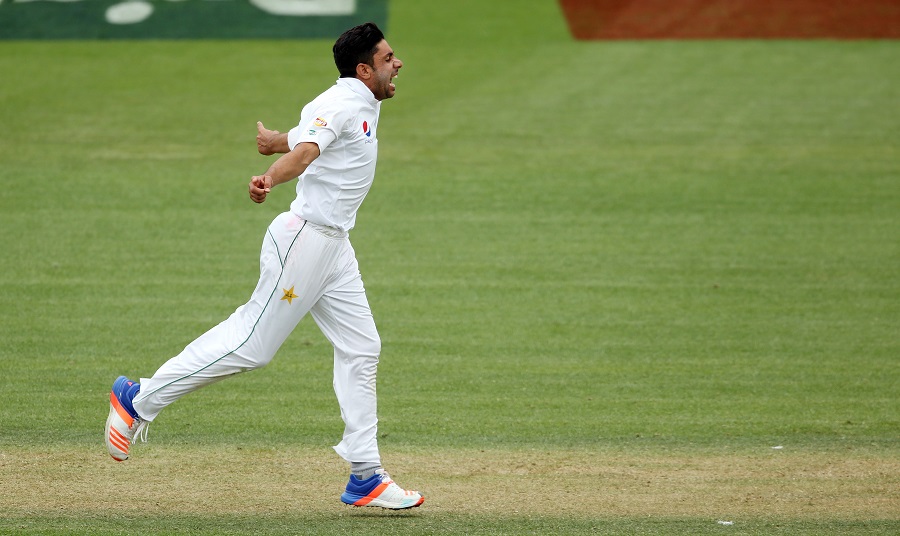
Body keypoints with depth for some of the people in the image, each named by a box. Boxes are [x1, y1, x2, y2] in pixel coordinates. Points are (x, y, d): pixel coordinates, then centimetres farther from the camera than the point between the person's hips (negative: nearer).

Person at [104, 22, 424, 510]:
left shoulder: (365, 104, 15)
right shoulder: (341, 104, -16)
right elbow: (306, 150, -35)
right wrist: (270, 179, -50)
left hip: (334, 246, 10)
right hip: (305, 237, -10)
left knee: (360, 350, 6)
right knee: (251, 342, -7)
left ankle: (365, 477, 7)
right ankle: (138, 400, 4)